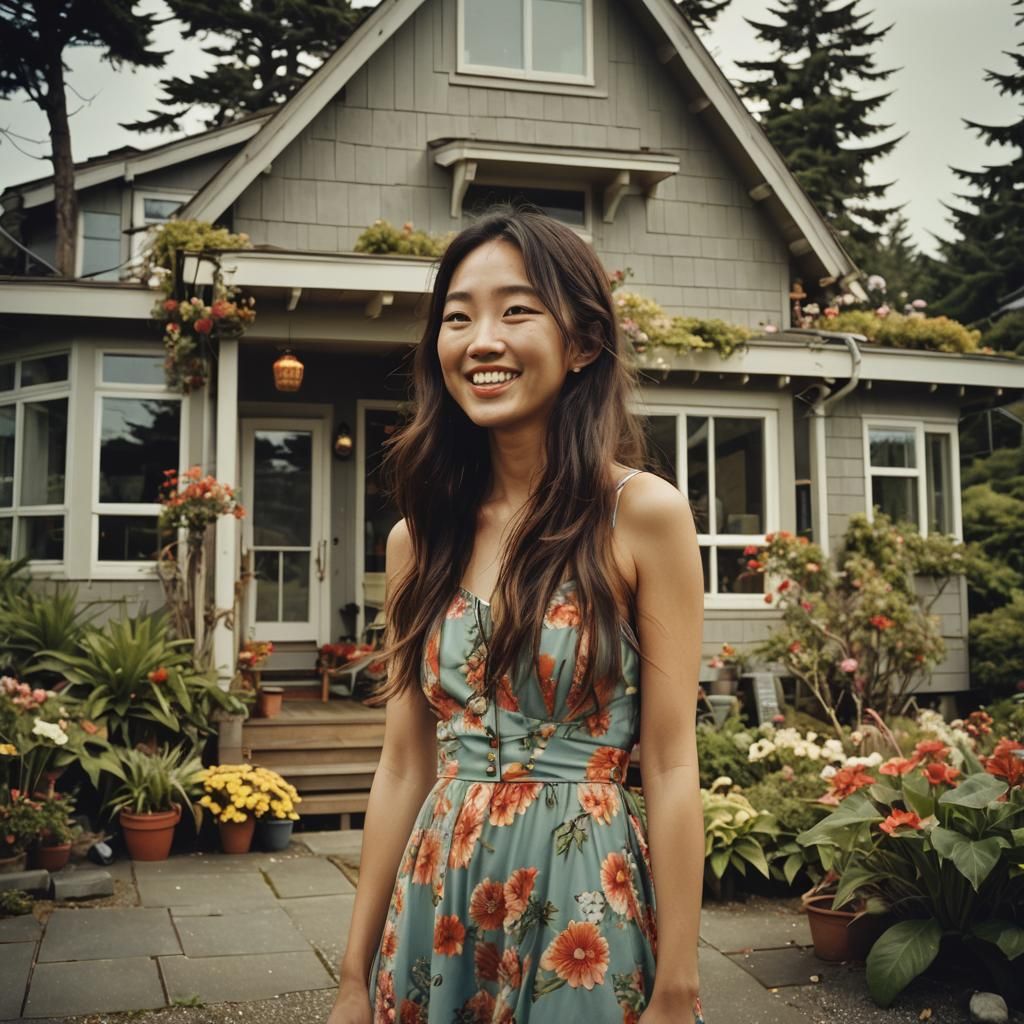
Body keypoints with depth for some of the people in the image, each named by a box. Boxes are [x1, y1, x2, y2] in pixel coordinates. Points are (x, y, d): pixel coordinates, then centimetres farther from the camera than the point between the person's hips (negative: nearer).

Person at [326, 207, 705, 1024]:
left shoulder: (643, 513, -10)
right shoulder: (420, 537, 2)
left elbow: (671, 768, -10)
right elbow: (404, 767, 5)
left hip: (586, 909, -4)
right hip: (438, 910, 4)